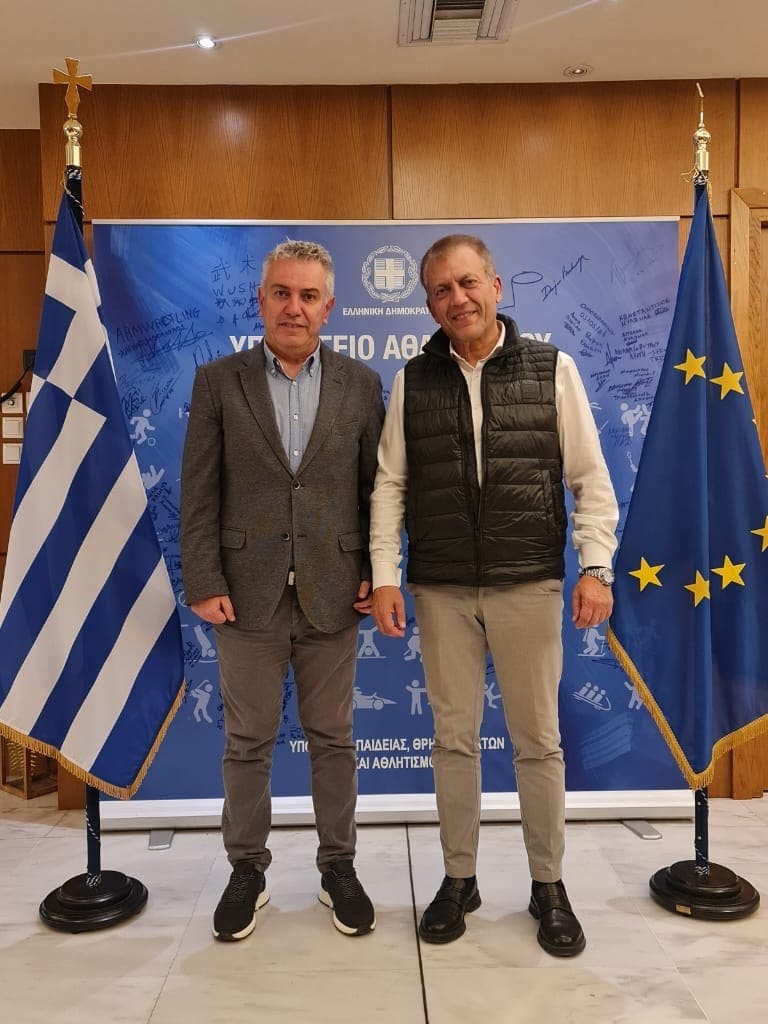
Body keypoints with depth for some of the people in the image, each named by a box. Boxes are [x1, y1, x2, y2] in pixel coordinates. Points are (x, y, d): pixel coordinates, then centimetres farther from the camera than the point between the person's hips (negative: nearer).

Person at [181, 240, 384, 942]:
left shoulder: (361, 385, 4)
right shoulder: (219, 381, 3)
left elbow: (375, 488, 5)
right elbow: (199, 492, -1)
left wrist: (373, 572, -1)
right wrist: (204, 583, -7)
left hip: (332, 594, 1)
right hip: (247, 594, 0)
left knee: (333, 739, 13)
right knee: (247, 742, 12)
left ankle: (339, 866, 30)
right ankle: (247, 870, 30)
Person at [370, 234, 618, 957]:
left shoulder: (551, 369, 0)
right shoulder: (413, 380, 4)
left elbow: (590, 478, -1)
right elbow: (389, 485, 3)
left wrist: (596, 566, -10)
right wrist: (384, 575, -5)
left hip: (529, 587, -1)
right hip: (441, 592, 2)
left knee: (538, 741, 9)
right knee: (453, 737, 11)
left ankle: (549, 887, 27)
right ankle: (458, 879, 28)